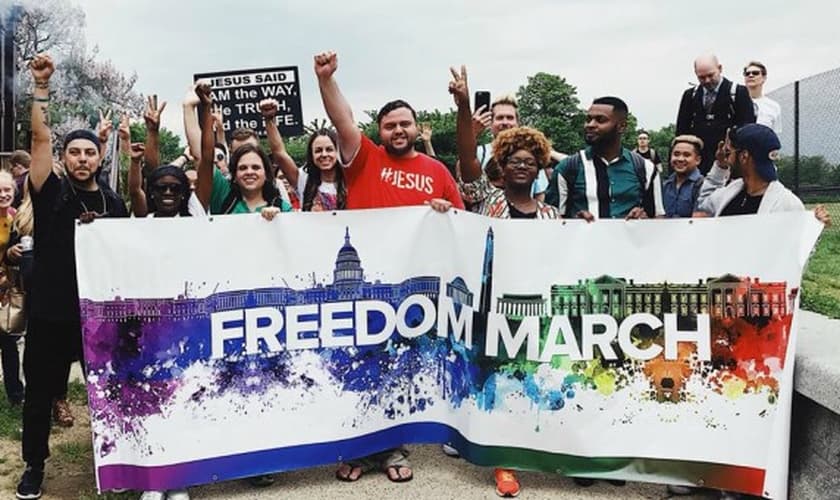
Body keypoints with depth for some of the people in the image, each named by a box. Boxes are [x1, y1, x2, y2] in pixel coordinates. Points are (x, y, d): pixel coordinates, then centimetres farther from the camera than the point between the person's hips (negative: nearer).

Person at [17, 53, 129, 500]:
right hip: (50, 312, -1)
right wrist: (41, 85, -15)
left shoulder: (114, 203, 4)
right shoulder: (51, 193, -2)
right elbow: (40, 138, -12)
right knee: (40, 391, 11)